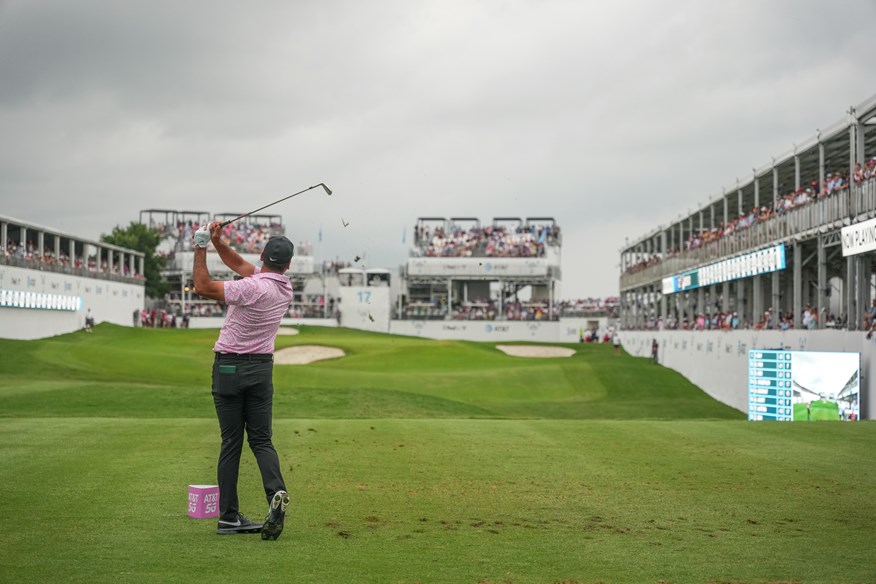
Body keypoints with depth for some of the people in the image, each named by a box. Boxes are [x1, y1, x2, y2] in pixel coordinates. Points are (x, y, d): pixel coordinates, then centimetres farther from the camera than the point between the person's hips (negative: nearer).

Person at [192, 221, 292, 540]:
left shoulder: (253, 288, -20)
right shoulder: (285, 286, 3)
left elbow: (203, 287, -16)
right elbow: (241, 265, 13)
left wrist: (201, 248, -8)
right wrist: (217, 242, 3)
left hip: (229, 367, -4)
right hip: (262, 367, 4)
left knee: (231, 442, 1)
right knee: (261, 439, 6)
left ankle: (229, 516, 3)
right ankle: (276, 493, -19)